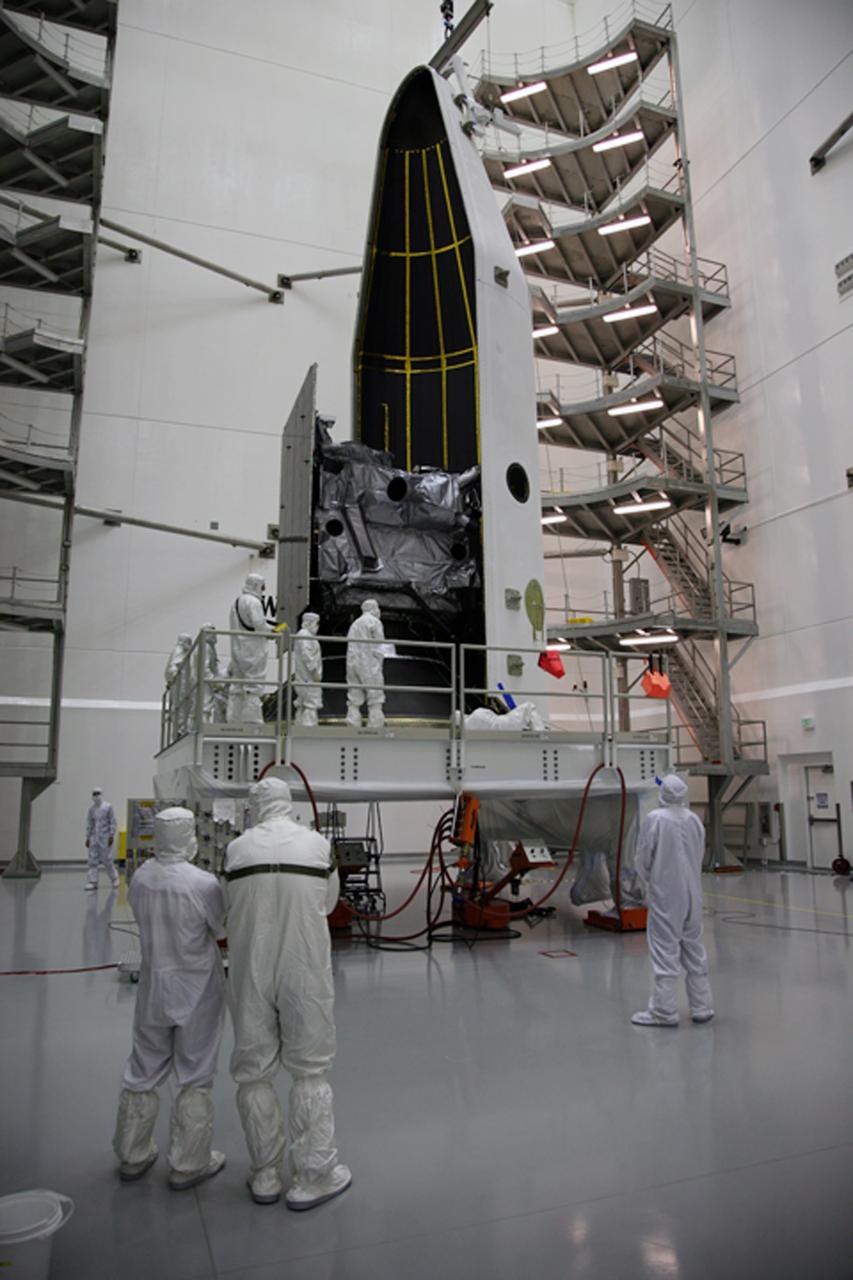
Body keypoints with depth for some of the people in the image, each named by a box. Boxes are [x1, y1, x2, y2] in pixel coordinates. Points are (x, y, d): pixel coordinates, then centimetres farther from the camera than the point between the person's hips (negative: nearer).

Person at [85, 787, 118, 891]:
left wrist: (112, 836, -12)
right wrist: (88, 837, 11)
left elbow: (113, 822, -5)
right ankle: (92, 882, 1)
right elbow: (89, 823, 14)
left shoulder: (108, 807, -3)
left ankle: (114, 879, 17)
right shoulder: (92, 808, 9)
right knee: (93, 860, -2)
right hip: (94, 837, 4)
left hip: (105, 837, -4)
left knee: (107, 860, -2)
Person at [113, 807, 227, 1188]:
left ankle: (133, 1156, 36)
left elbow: (138, 907, 6)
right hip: (196, 989, -4)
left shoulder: (140, 877, -10)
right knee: (195, 1076, 12)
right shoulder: (204, 884, -24)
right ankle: (188, 1164, 24)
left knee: (143, 1071, 20)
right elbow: (221, 928, -10)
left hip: (153, 986, 5)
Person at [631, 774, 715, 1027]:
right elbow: (699, 857, 8)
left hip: (665, 895, -5)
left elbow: (642, 860, -7)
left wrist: (649, 880, 11)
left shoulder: (654, 819, -14)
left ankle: (664, 1012, 6)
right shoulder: (695, 820, 0)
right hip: (692, 894, 5)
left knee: (665, 951, 1)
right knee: (694, 950, 16)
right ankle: (702, 1007, 24)